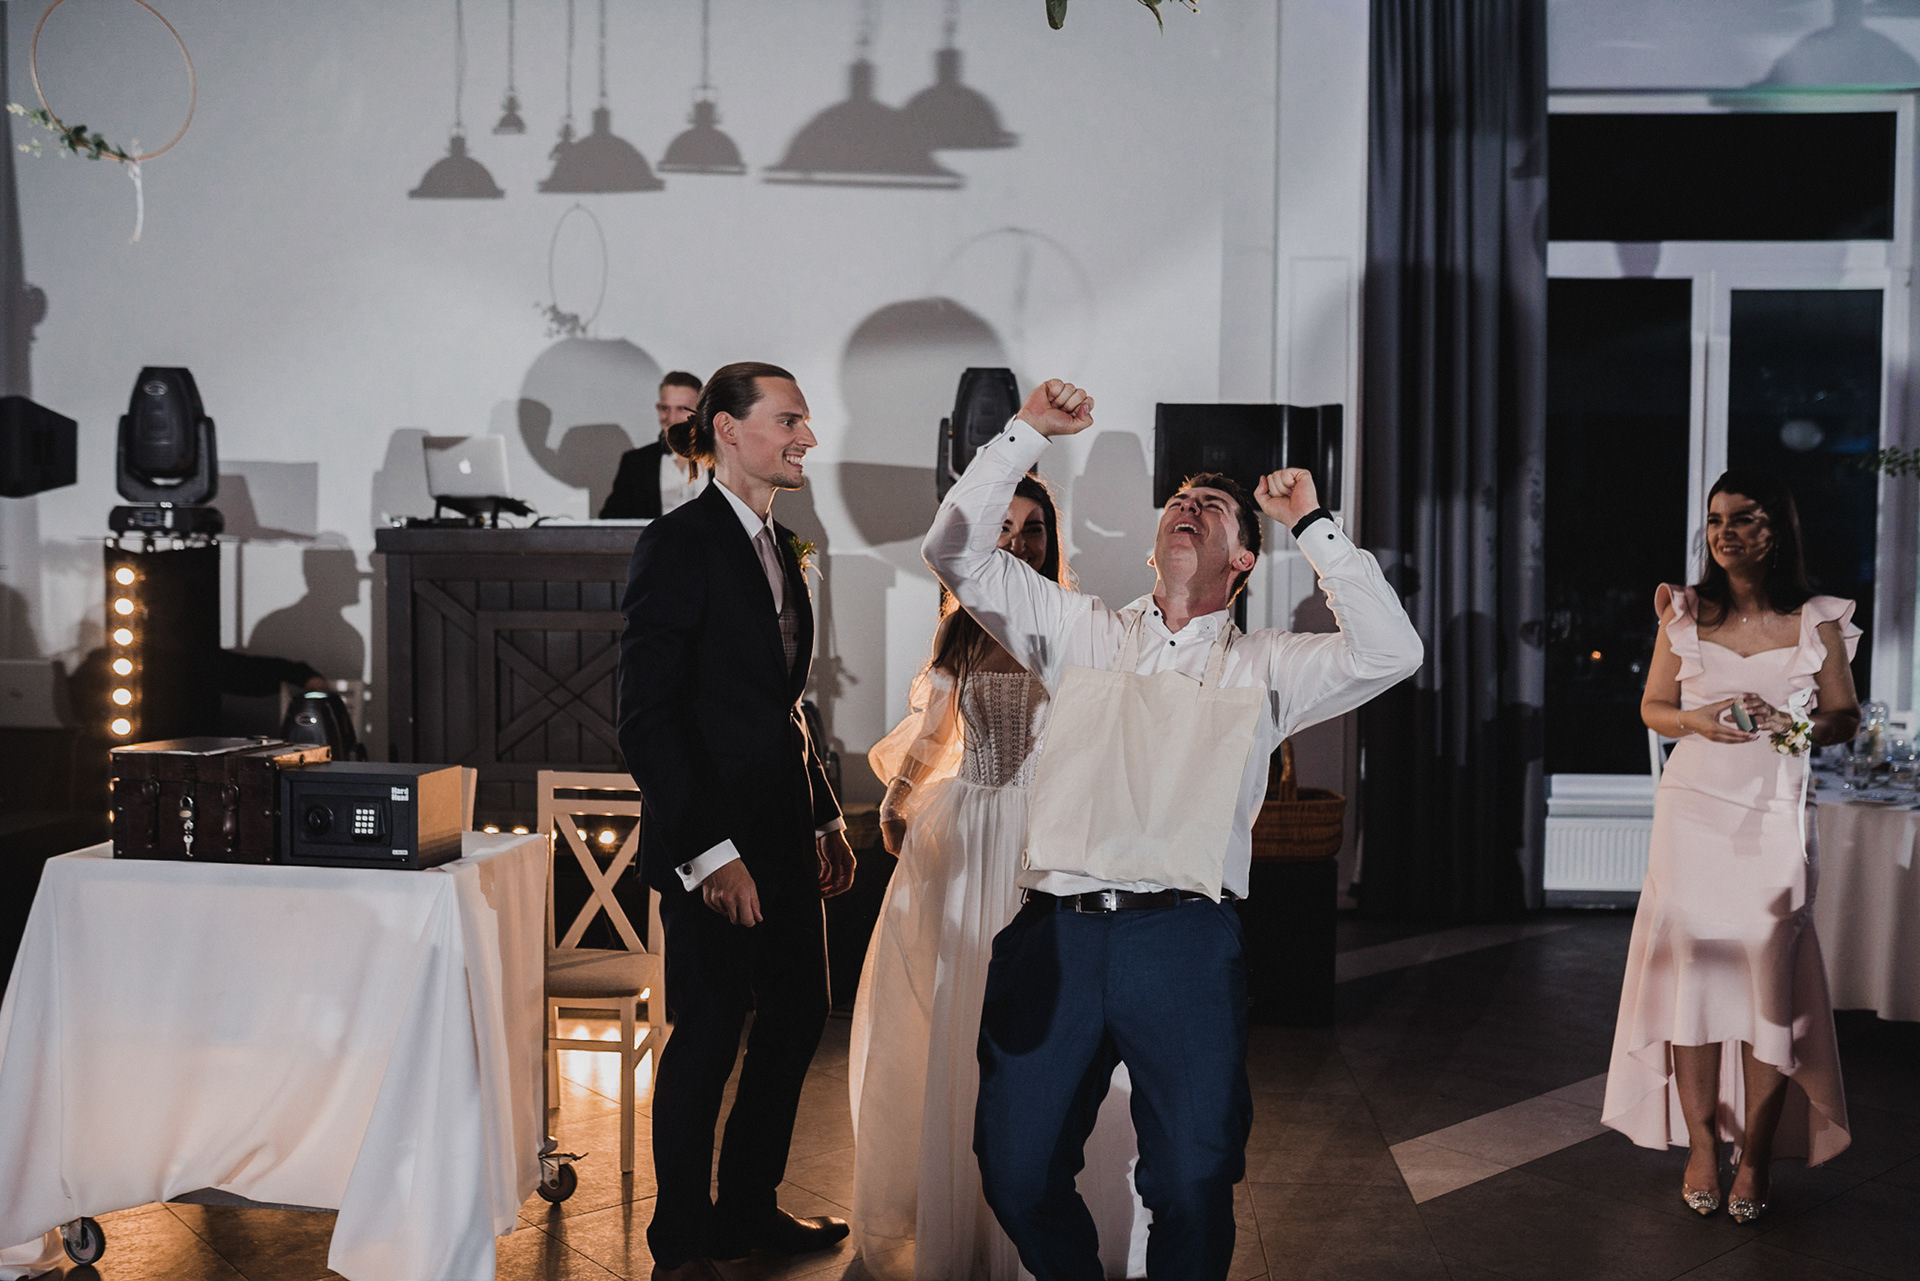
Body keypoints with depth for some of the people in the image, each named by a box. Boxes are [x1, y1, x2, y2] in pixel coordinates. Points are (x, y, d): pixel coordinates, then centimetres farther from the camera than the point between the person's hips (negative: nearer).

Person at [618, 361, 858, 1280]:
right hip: (713, 839, -8)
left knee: (797, 1016, 14)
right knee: (710, 1032, 1)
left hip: (784, 832, 8)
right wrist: (709, 851, -20)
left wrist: (826, 818, 16)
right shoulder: (678, 546, -13)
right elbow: (647, 719, -17)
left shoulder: (781, 548, 13)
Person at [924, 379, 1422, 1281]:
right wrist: (1026, 434, 5)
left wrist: (1311, 523, 0)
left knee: (1192, 1188, 0)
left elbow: (1390, 652, -1)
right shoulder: (1082, 633, 17)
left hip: (1183, 943, -1)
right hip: (1054, 933, 1)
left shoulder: (1262, 666, 13)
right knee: (1017, 1174, 5)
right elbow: (956, 553, 12)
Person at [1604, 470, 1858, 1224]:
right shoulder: (1686, 614, 5)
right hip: (1693, 811, 1)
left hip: (1773, 816, -1)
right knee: (1694, 964, -2)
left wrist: (1788, 723, -14)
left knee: (1769, 971, -4)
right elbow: (1652, 708, 10)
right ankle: (1700, 1142, 7)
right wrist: (1700, 721, -10)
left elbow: (1844, 718, 7)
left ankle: (1755, 1154, 5)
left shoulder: (1816, 622, 2)